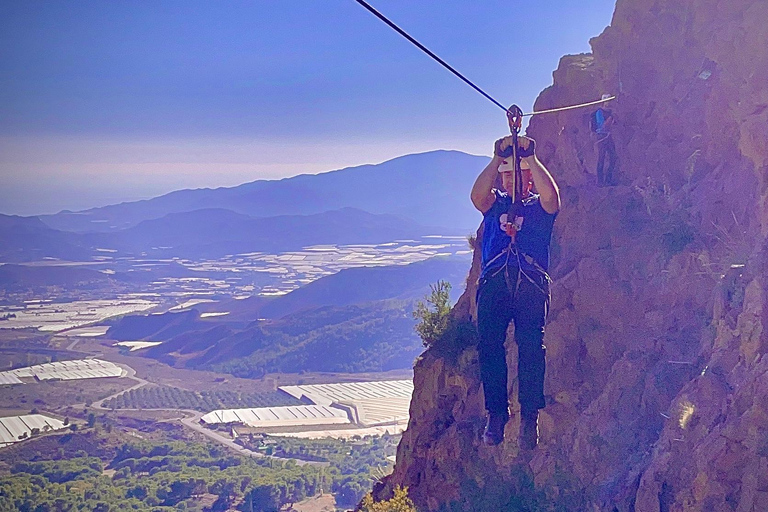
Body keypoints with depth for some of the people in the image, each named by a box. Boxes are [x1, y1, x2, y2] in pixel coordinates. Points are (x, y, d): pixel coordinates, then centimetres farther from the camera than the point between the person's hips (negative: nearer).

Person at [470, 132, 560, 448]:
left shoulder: (540, 206, 17)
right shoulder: (494, 203, 22)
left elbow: (551, 195, -7)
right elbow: (477, 194, -2)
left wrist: (530, 157, -14)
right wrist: (497, 158, -12)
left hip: (531, 283, -1)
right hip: (494, 282, 2)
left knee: (531, 345, -13)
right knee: (488, 344, -11)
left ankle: (530, 416, -10)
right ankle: (496, 413, -5)